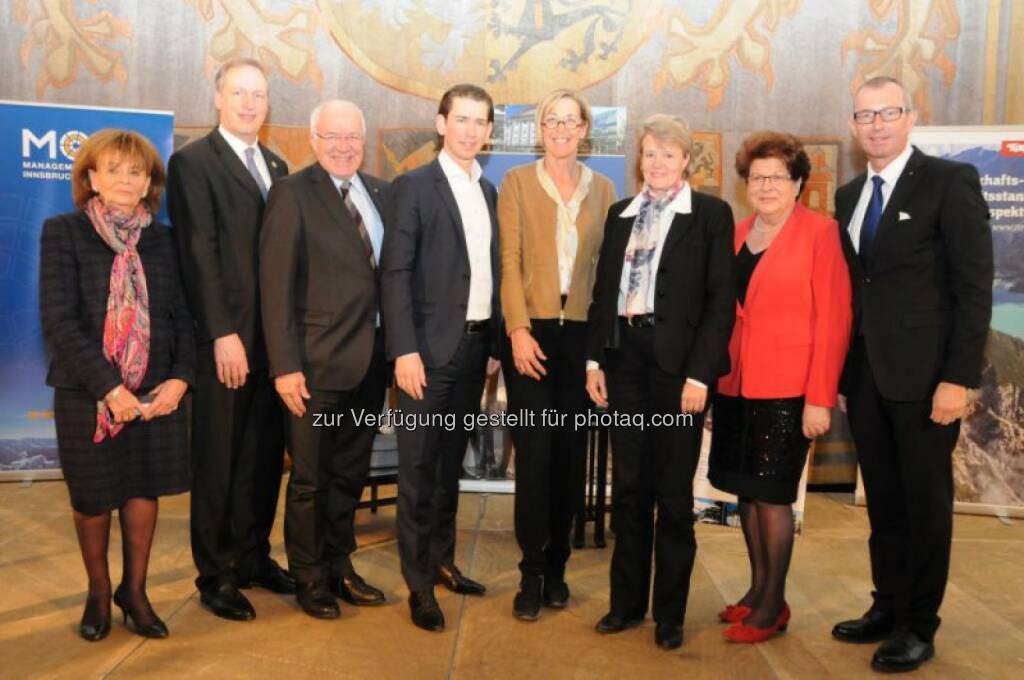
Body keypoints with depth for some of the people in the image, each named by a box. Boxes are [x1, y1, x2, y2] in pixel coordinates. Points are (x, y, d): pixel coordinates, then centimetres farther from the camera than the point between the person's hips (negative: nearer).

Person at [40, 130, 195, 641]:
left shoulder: (162, 239, 6)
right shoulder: (63, 232, -4)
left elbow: (182, 316, 5)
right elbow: (58, 320, -12)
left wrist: (181, 377, -11)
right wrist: (109, 387, -18)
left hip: (157, 391, 3)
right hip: (88, 393, -2)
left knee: (144, 488, 10)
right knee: (92, 497, 11)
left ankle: (134, 590, 30)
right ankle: (98, 592, 34)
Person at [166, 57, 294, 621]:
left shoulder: (276, 166, 16)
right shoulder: (192, 162, -3)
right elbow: (200, 254, -11)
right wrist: (223, 333, -16)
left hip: (274, 336, 6)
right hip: (227, 339, -6)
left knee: (264, 455, 12)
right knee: (218, 461, 5)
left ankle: (253, 557, 27)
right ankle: (216, 575, 19)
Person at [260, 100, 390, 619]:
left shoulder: (381, 193, 10)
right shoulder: (292, 193, -6)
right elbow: (276, 284, -10)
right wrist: (285, 365, -15)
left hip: (371, 359, 5)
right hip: (318, 361, -5)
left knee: (350, 473, 17)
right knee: (309, 477, 8)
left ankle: (340, 567, 33)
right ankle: (308, 578, 26)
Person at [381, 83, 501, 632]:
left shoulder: (489, 192, 13)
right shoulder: (413, 186, -5)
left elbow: (491, 271, 13)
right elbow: (394, 273, -11)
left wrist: (496, 343, 8)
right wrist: (404, 349, -18)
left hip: (476, 344, 6)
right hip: (431, 346, -6)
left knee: (451, 463, 16)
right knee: (419, 466, 2)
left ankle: (442, 561, 29)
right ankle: (419, 582, 12)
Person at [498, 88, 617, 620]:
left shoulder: (602, 188, 12)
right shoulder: (517, 182, 5)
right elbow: (510, 261, -2)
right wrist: (519, 329, -12)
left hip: (582, 333, 3)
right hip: (532, 330, -2)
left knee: (570, 454, 7)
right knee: (534, 452, -3)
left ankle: (556, 567, 21)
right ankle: (532, 574, 8)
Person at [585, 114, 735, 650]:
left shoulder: (711, 214, -1)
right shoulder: (620, 214, 12)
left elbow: (721, 300, -7)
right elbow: (603, 291, 12)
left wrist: (700, 373, -14)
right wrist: (594, 359, 3)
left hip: (677, 361, -4)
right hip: (625, 357, 4)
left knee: (673, 491, 6)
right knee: (628, 485, 11)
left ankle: (669, 612, 20)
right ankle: (627, 601, 25)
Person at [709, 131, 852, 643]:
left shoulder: (820, 233, -6)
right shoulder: (737, 234, 10)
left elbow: (834, 319, -10)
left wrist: (820, 398, -14)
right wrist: (712, 377, 6)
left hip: (785, 387, -6)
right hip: (735, 384, 6)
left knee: (771, 494, 1)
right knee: (745, 489, 12)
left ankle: (773, 603, 17)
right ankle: (757, 588, 27)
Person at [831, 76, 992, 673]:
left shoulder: (950, 181, -6)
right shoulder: (849, 195, 12)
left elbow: (975, 286, -10)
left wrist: (959, 377, -16)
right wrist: (839, 372, 9)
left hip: (924, 375, -5)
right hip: (865, 376, 6)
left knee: (925, 504, 7)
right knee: (883, 502, 15)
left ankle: (918, 626, 21)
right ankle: (887, 607, 30)